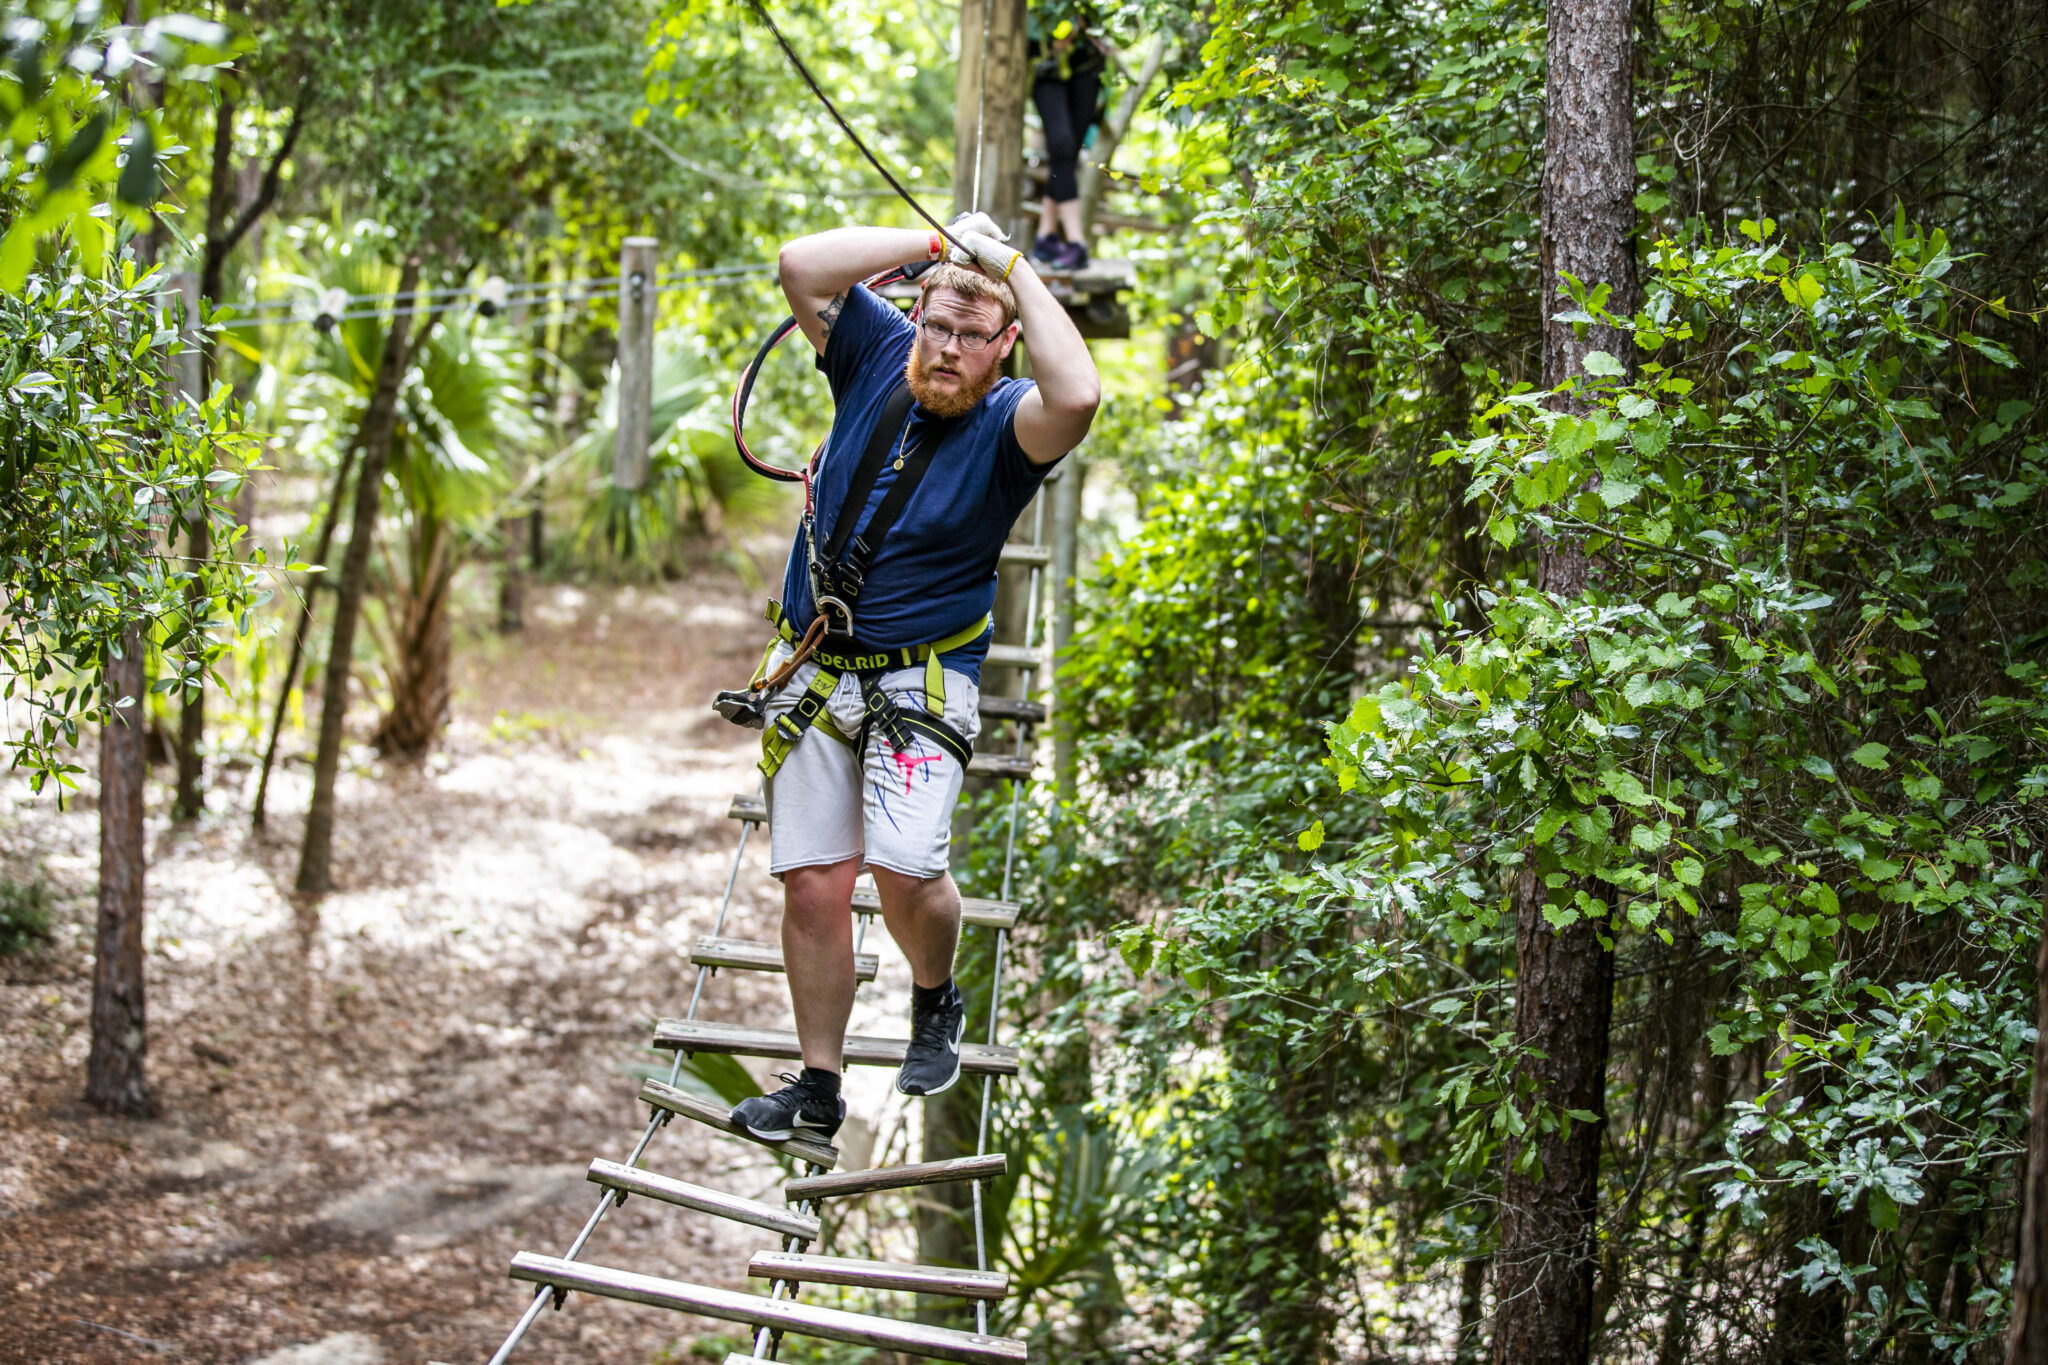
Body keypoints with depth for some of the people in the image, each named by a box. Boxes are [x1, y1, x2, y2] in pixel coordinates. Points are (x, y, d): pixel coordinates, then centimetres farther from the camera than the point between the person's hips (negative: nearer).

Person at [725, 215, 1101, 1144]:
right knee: (814, 884, 0)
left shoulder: (1006, 424, -10)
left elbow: (1076, 397, -33)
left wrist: (1012, 266, -22)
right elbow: (802, 267, -10)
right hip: (812, 673, 3)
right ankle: (818, 1087, 13)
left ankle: (936, 1003, 12)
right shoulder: (877, 355, 1)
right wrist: (936, 243, -11)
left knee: (904, 867, -20)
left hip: (923, 678, -3)